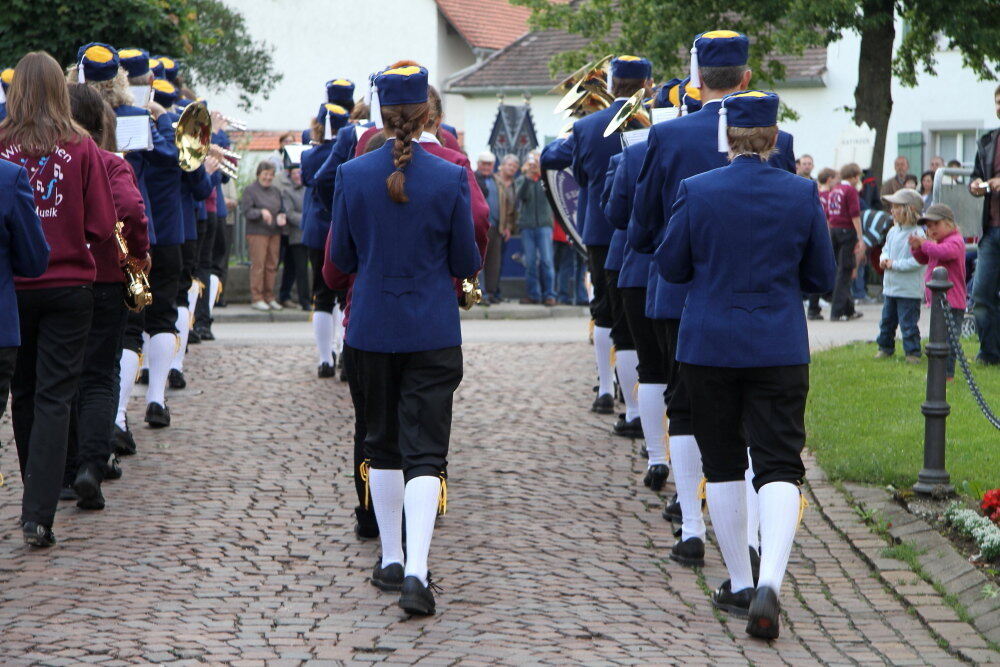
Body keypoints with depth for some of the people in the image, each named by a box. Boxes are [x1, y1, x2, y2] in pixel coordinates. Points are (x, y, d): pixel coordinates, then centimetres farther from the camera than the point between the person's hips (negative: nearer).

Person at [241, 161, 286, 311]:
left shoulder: (275, 190, 17)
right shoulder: (250, 190, -1)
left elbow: (280, 209, 21)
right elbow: (246, 211, -9)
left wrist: (281, 217, -2)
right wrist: (261, 212, -25)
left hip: (274, 232, 6)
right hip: (257, 232, -6)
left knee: (272, 266, 6)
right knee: (258, 265, -7)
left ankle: (269, 297, 14)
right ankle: (256, 299, -2)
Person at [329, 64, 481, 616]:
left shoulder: (352, 175, -5)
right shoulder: (450, 178, -10)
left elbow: (341, 258, 3)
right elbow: (467, 264, -3)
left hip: (373, 327, 2)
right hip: (433, 331, -2)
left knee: (383, 445, 17)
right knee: (424, 451, -3)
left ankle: (391, 560, 24)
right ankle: (416, 571, -16)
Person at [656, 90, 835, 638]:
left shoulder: (696, 191, -7)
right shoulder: (801, 194, -4)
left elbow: (670, 267, 1)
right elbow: (822, 278, 4)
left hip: (709, 345, 0)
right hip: (780, 346, 0)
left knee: (723, 463, 13)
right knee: (779, 467, -1)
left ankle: (740, 584, 19)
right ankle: (769, 582, -20)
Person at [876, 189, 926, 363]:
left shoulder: (917, 234, -17)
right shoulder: (893, 231, 8)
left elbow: (917, 261, -23)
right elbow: (886, 249, 22)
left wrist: (895, 264, -21)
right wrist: (883, 259, -1)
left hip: (908, 290, -8)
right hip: (890, 288, 8)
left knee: (908, 323, -4)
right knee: (887, 320, 17)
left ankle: (912, 352, 5)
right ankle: (885, 347, 30)